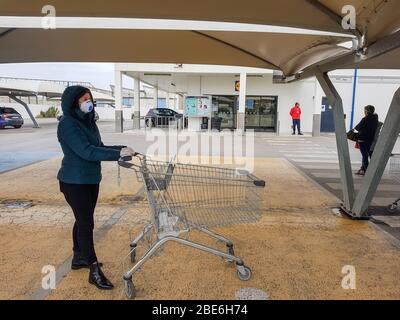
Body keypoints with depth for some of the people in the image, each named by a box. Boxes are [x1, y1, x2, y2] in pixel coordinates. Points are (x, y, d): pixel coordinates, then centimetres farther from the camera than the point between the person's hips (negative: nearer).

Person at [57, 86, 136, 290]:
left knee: (83, 220, 18)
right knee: (86, 223, -4)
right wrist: (118, 154, -30)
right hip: (74, 182, -8)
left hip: (91, 179, 8)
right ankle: (95, 272, 6)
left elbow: (98, 147, 10)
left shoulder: (88, 121, 8)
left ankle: (79, 258, 35)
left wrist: (121, 148, -5)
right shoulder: (67, 124, -18)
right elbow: (86, 151, -28)